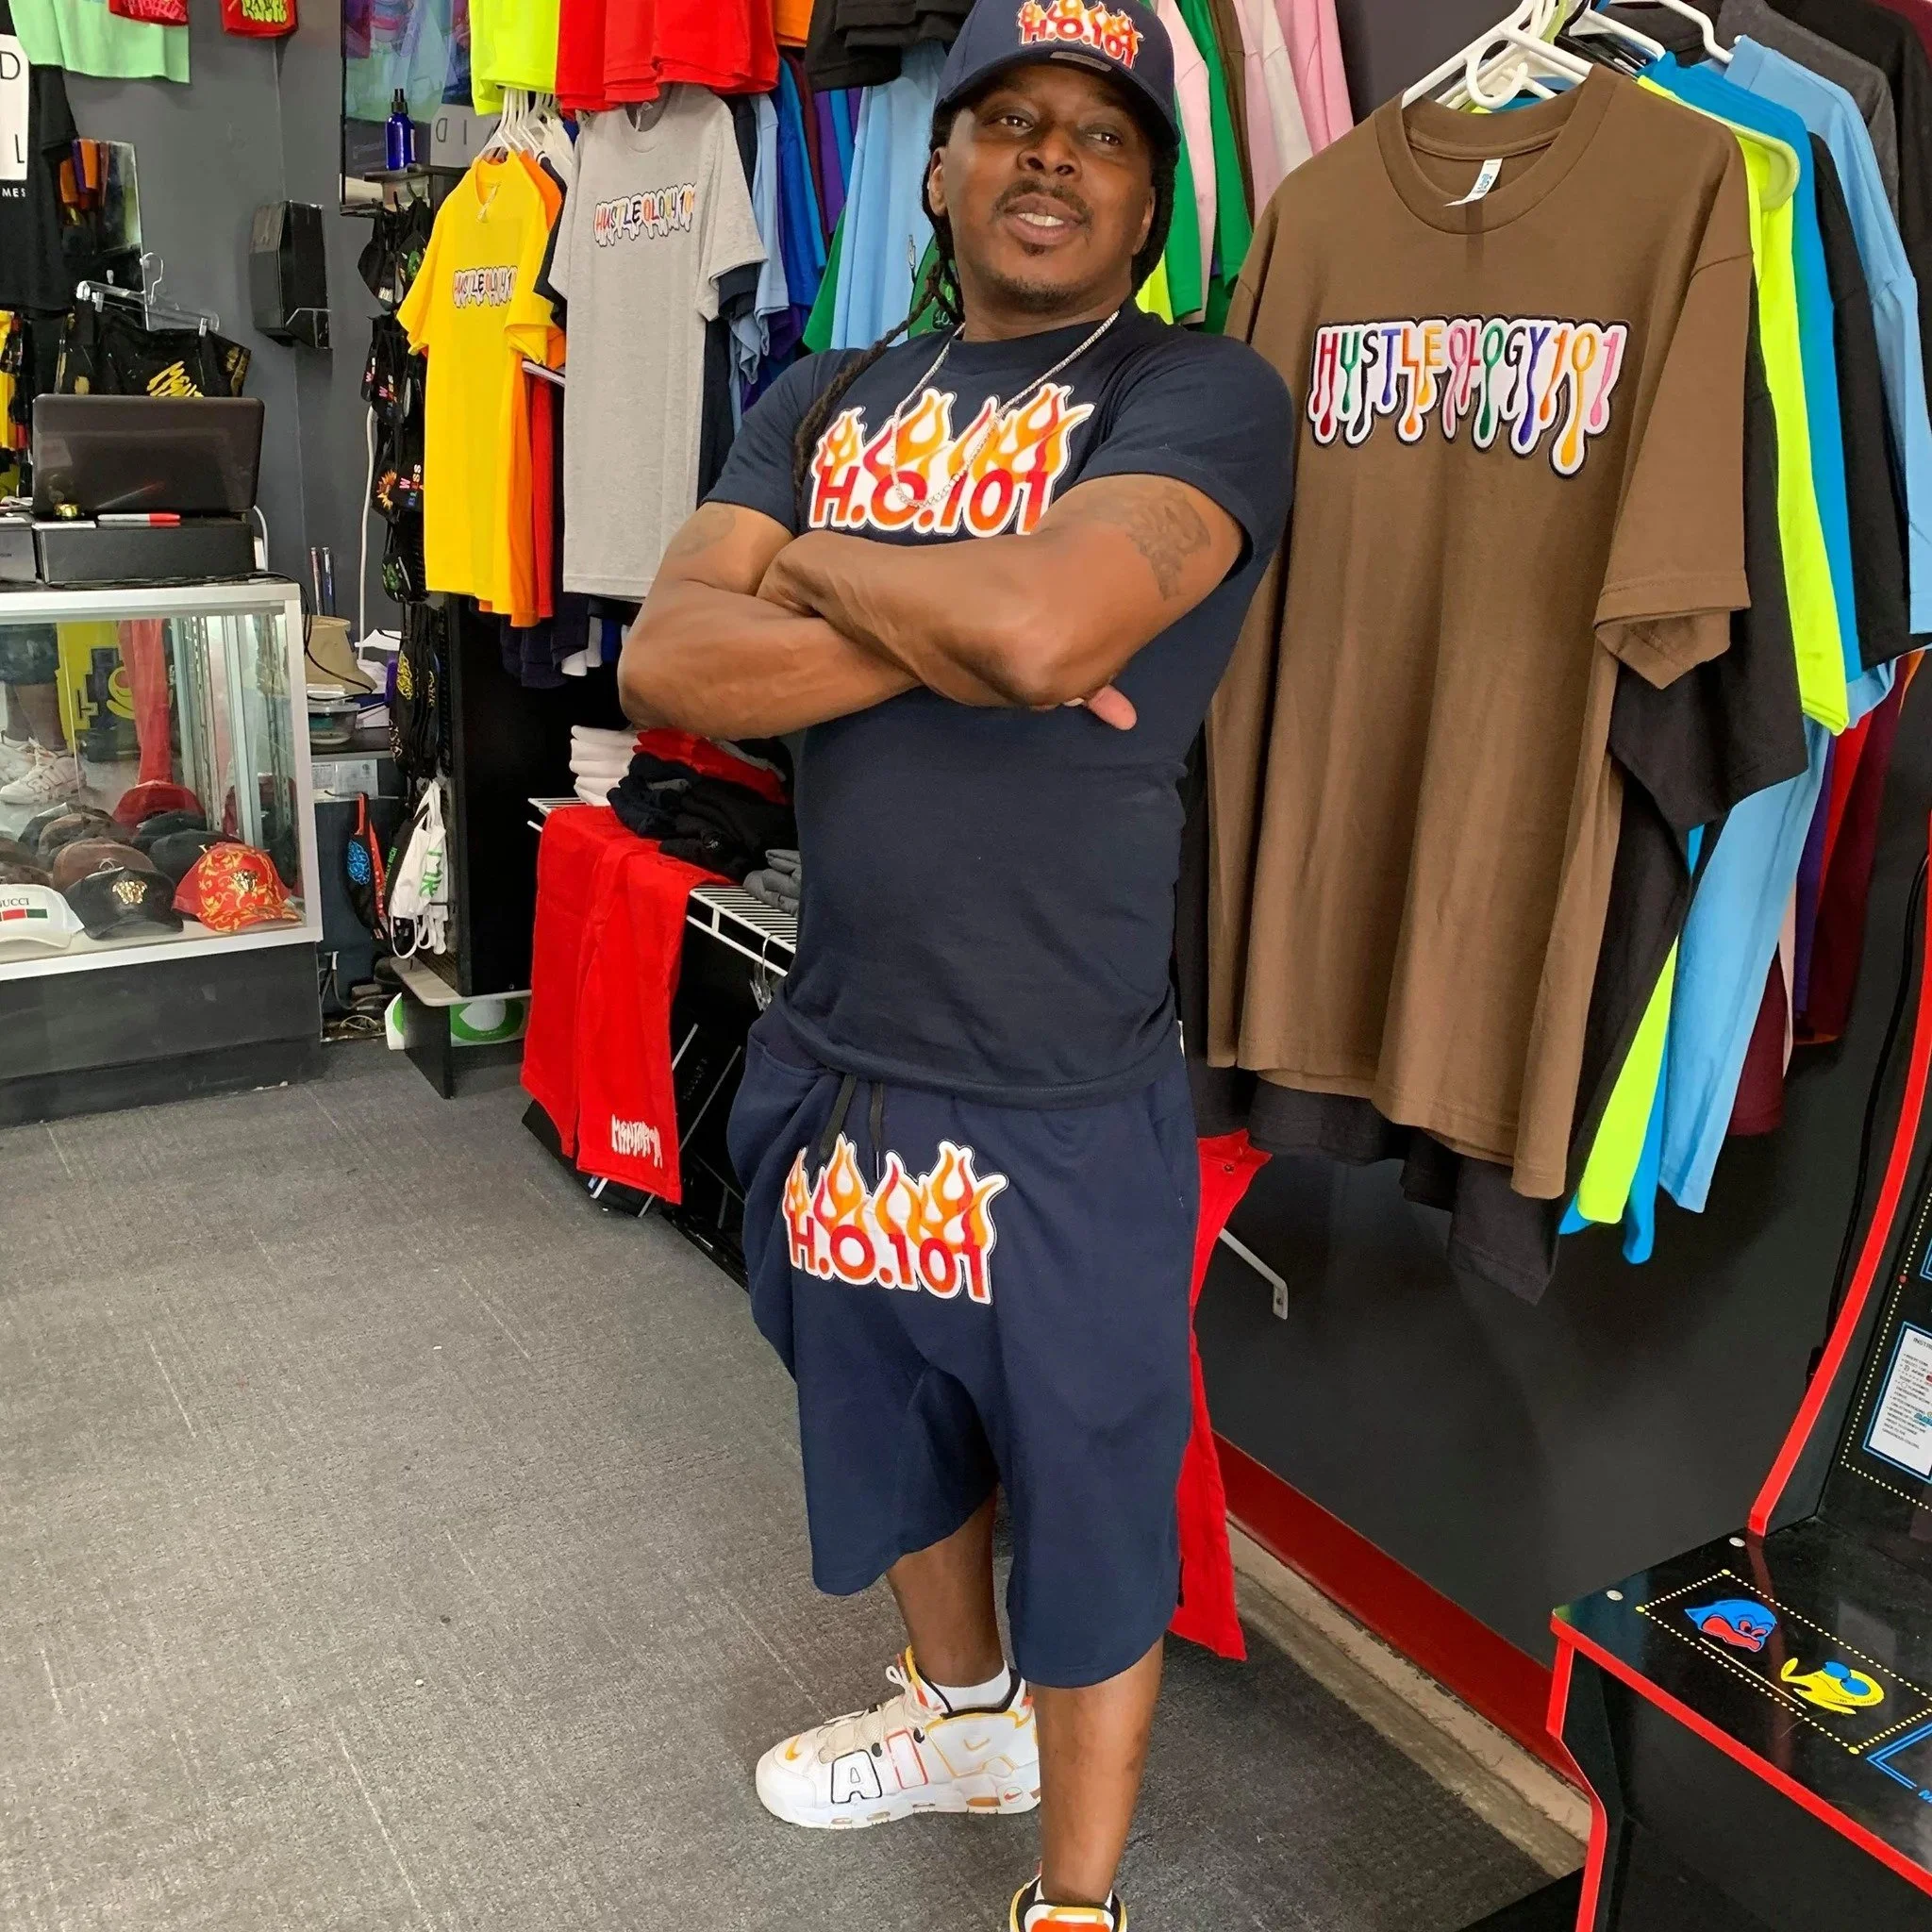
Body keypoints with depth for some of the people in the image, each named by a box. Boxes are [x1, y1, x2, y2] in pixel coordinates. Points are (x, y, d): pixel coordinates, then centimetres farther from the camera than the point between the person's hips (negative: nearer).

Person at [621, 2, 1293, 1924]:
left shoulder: (1201, 394, -8)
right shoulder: (823, 403, 8)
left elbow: (1047, 617, -28)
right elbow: (665, 664, -6)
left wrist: (806, 561, -10)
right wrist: (951, 636, -18)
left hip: (1066, 1106, -5)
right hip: (837, 1063, 6)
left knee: (1087, 1499, 12)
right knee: (895, 1431, 26)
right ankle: (962, 1710, 55)